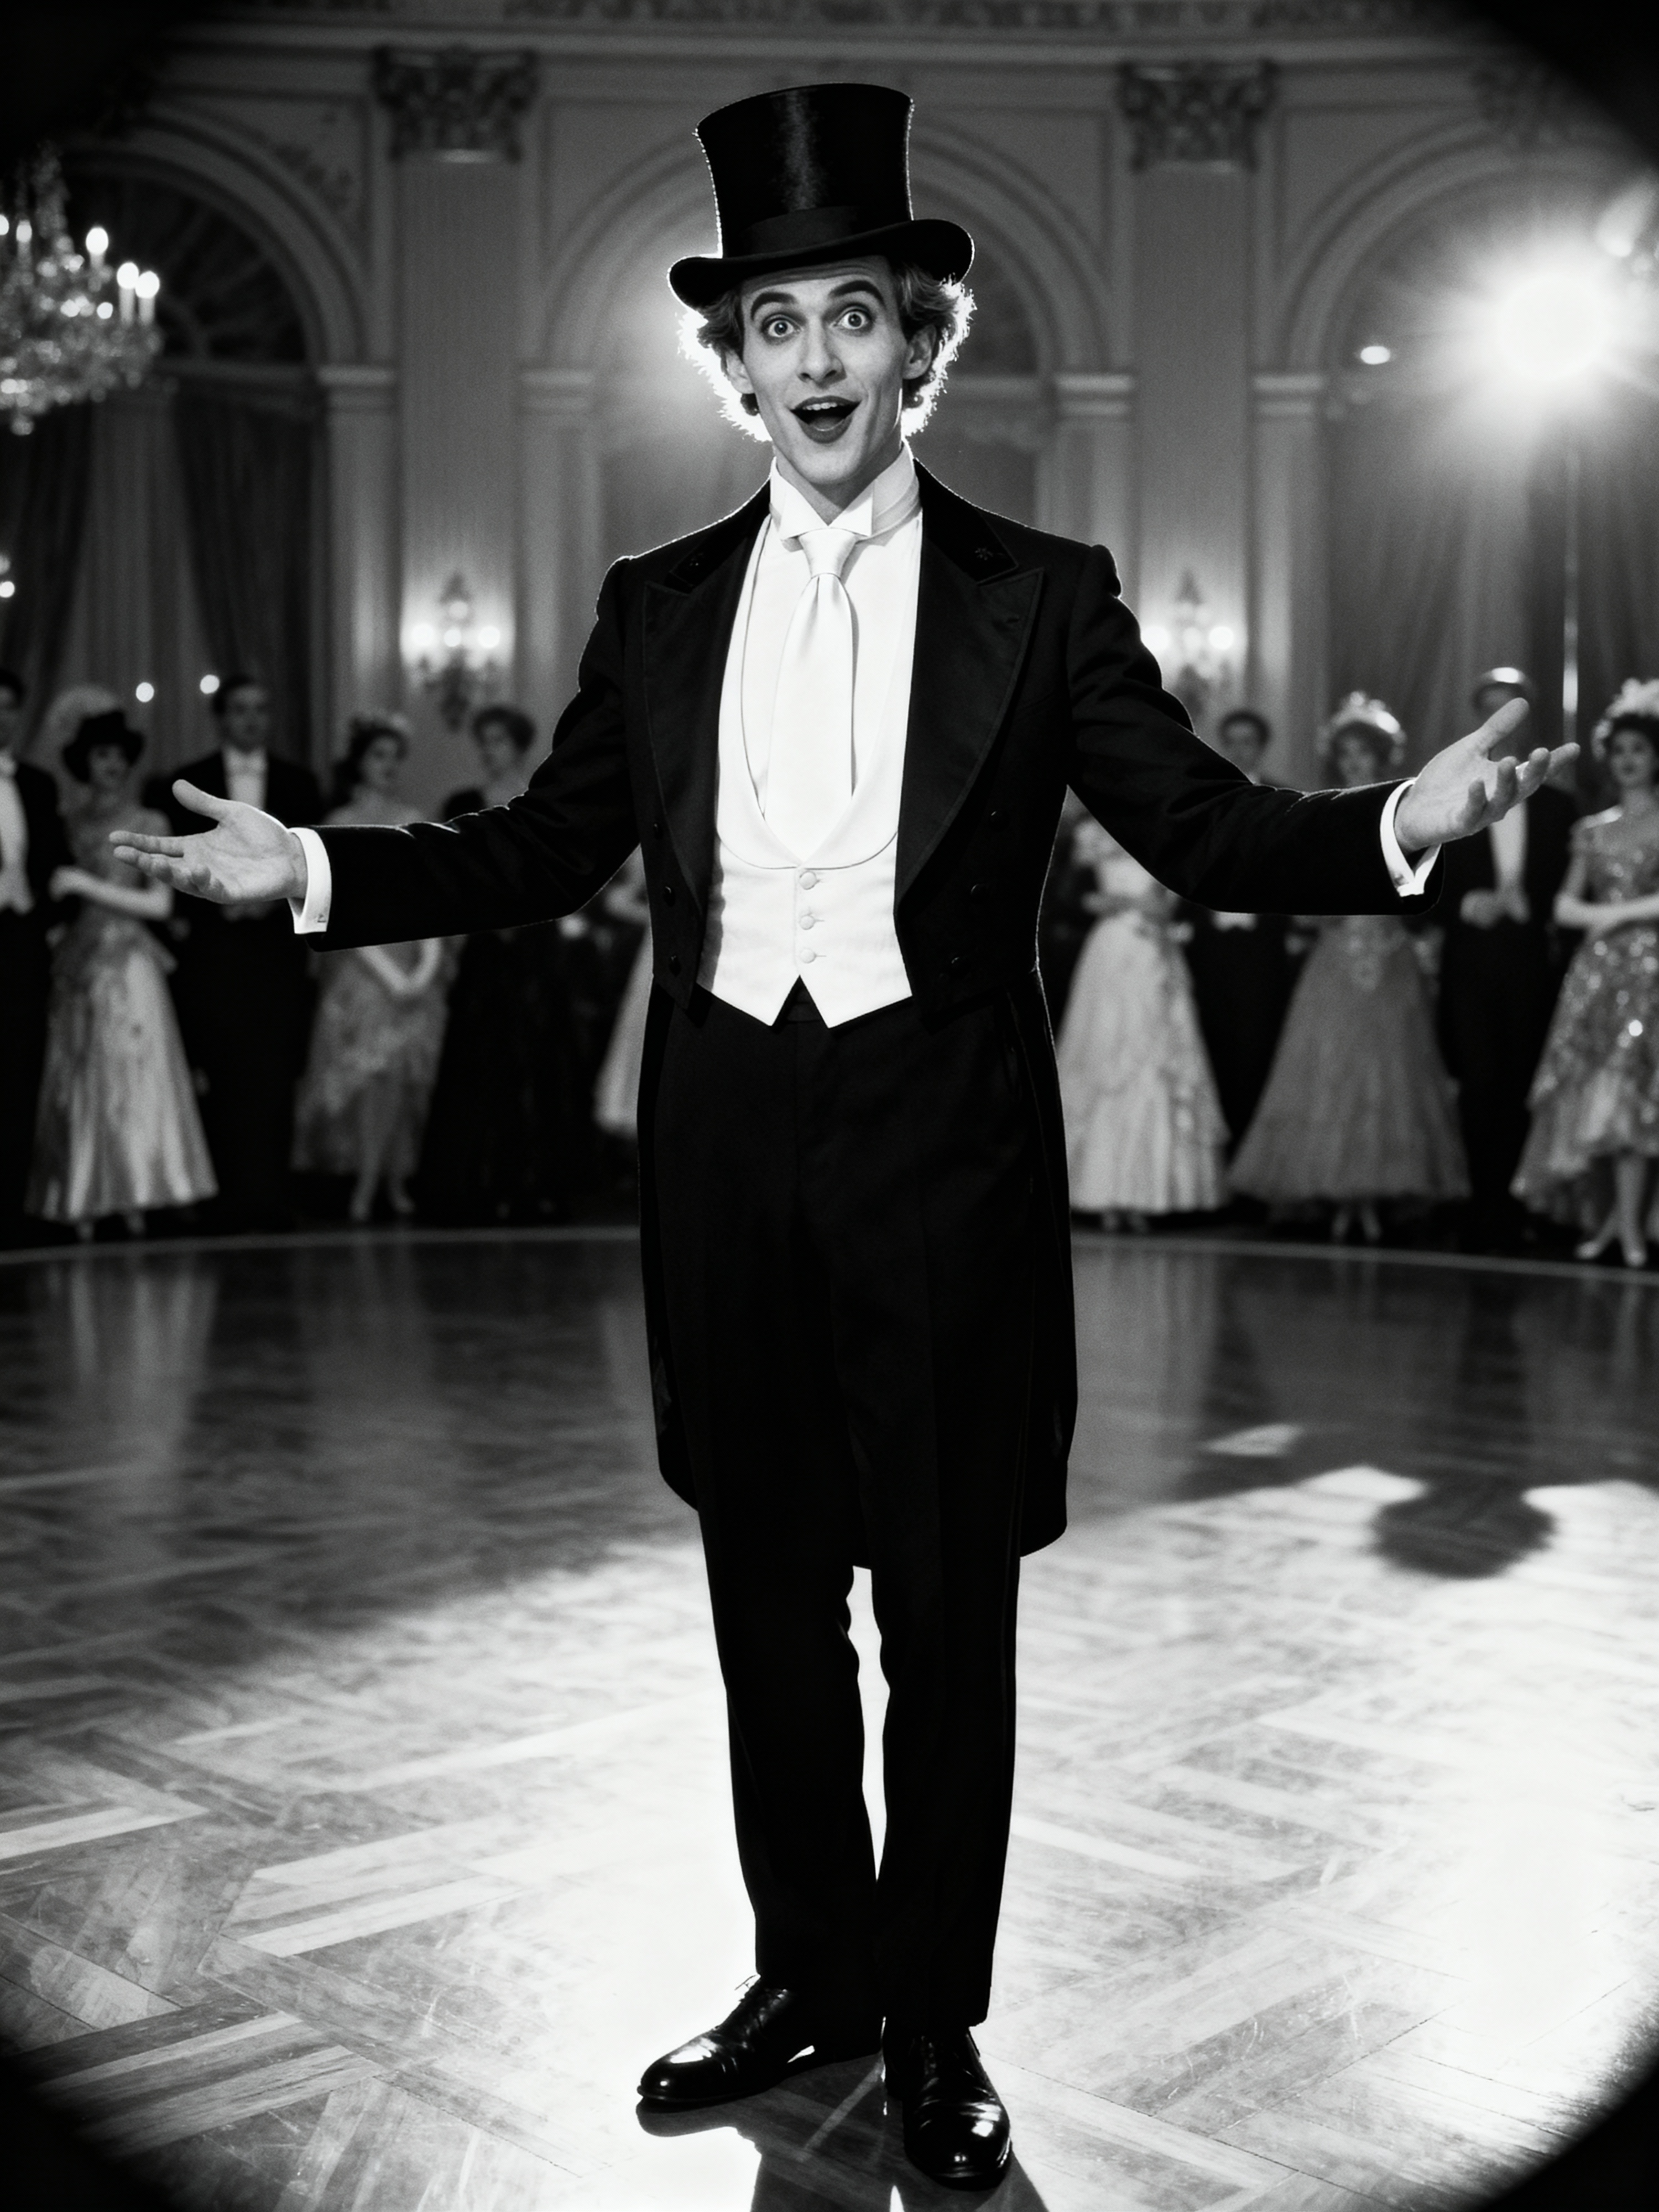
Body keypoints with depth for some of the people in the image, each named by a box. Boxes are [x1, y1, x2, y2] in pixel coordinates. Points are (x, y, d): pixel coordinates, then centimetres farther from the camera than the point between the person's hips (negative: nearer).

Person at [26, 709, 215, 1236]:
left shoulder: (149, 824, 1)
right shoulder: (71, 826, 12)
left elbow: (160, 904, -6)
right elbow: (61, 896, 17)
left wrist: (88, 887, -10)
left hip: (129, 961, -3)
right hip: (78, 957, 3)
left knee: (133, 1075, -7)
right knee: (78, 1083, 0)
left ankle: (135, 1203, -5)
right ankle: (84, 1207, 1)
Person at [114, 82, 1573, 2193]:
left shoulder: (1041, 597, 0)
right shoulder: (656, 607, 8)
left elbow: (1206, 829, -4)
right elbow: (541, 850, 10)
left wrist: (1398, 824, -21)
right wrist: (317, 866, -1)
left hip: (941, 1161, -3)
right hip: (729, 1156, 3)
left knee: (947, 1617, 8)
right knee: (768, 1604, 14)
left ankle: (934, 2021, 27)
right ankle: (811, 1975, 34)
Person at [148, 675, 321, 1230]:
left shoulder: (299, 783, 12)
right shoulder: (186, 784, 8)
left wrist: (277, 896, -6)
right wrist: (179, 916, -6)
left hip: (277, 940, 1)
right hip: (213, 943, -1)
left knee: (275, 1074, -4)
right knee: (223, 1075, -7)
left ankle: (271, 1199, -1)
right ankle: (230, 1200, -5)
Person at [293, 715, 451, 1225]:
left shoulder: (413, 821, 10)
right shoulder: (340, 826, 0)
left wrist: (429, 963, -8)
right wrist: (389, 973, -12)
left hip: (417, 964, 4)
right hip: (363, 964, -3)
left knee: (411, 1073, 1)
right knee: (376, 1071, -11)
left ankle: (397, 1181, 7)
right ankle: (366, 1183, -4)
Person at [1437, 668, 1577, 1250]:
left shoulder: (1557, 807, 12)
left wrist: (1553, 931, -8)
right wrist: (1466, 904, -14)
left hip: (1533, 962, 1)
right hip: (1472, 958, -1)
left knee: (1524, 1088, 0)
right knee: (1480, 1085, -6)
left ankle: (1521, 1210, 9)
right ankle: (1487, 1215, -3)